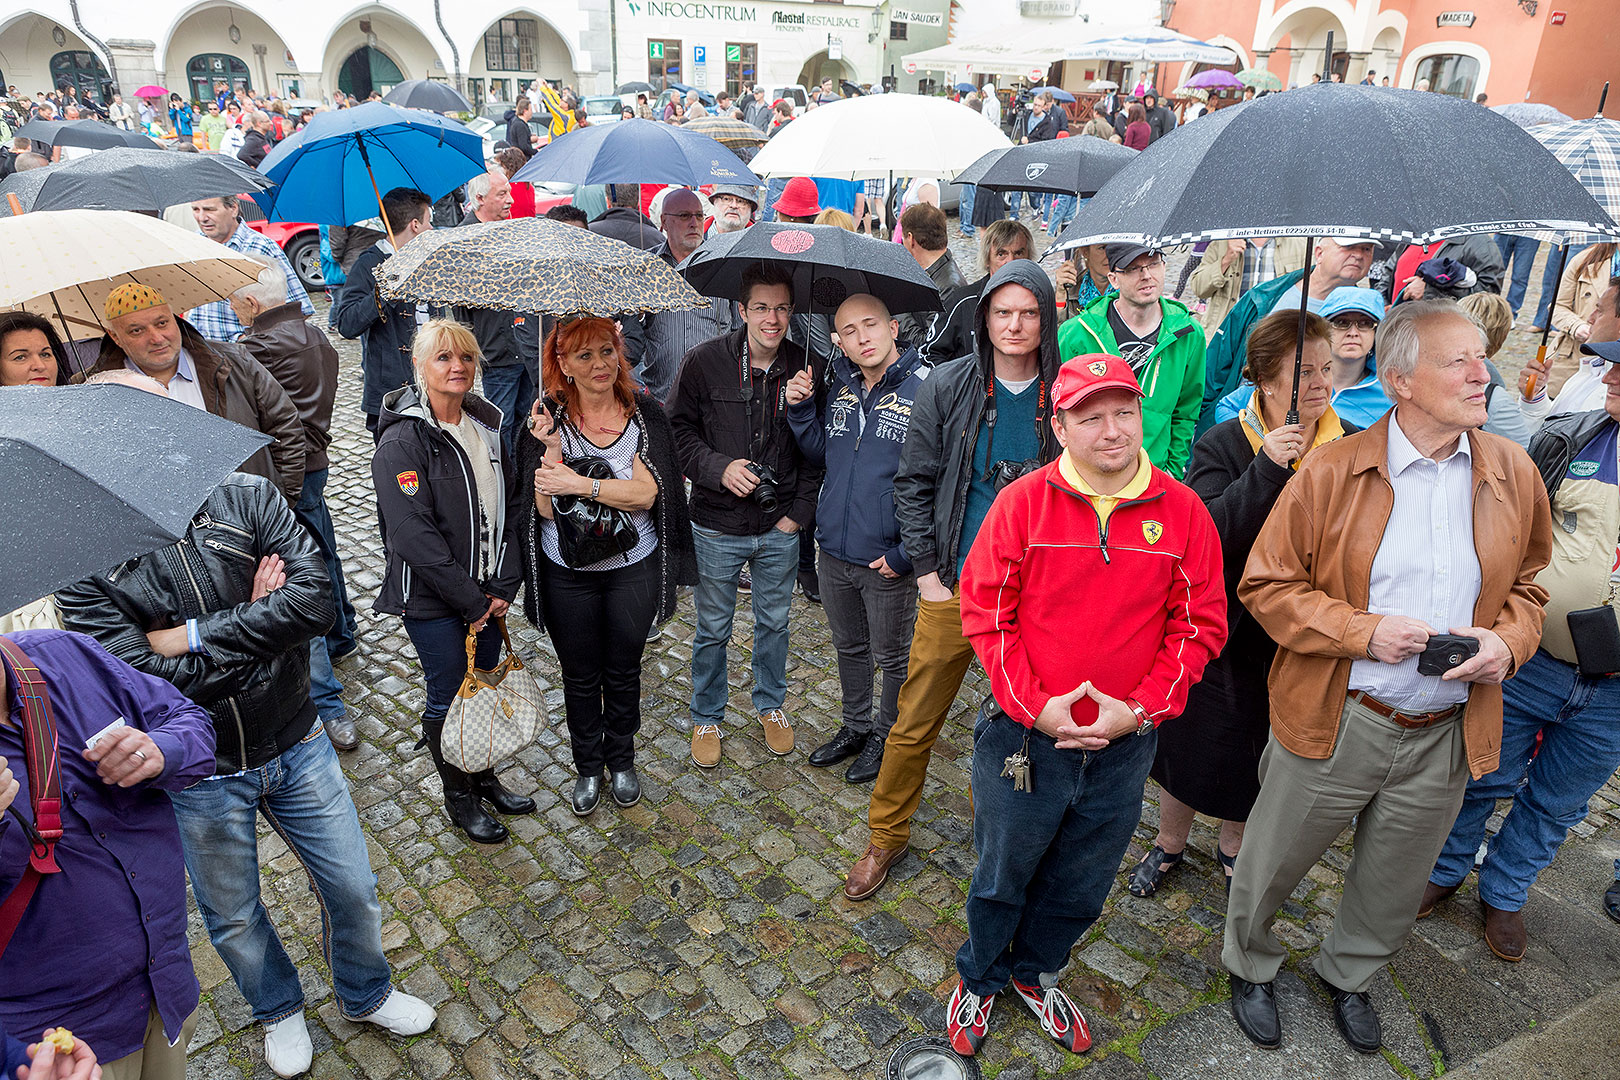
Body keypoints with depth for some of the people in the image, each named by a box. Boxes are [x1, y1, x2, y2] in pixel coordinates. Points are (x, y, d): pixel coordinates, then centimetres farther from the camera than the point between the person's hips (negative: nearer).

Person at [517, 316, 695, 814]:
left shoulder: (645, 413, -7)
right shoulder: (549, 419, -9)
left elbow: (645, 493, -17)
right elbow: (546, 508, -14)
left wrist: (581, 484, -25)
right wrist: (554, 450, -27)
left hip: (632, 569, 1)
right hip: (567, 573, 0)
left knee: (623, 672, 17)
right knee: (580, 676, 15)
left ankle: (622, 759, 41)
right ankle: (587, 766, 38)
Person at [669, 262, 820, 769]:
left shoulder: (805, 367, -4)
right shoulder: (704, 362, -9)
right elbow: (679, 431, -2)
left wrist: (799, 511, -2)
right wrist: (718, 467, -18)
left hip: (780, 528, 2)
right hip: (717, 526, -1)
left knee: (774, 622, 18)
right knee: (713, 629, 12)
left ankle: (771, 704, 42)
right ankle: (706, 717, 34)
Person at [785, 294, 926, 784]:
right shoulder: (837, 386, 3)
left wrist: (905, 553, -17)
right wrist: (801, 410, -3)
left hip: (888, 560, -5)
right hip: (834, 550, 6)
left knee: (891, 656, 15)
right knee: (849, 647, 23)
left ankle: (887, 737, 36)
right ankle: (855, 727, 43)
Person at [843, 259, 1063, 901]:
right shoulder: (947, 387, -4)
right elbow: (913, 482, 1)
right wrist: (927, 571, -4)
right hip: (954, 585, 0)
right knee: (915, 723, 7)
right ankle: (887, 837, 28)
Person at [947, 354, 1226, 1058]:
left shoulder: (1182, 511, -6)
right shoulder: (1023, 502, -11)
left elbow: (1200, 623, -2)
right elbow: (985, 608, -10)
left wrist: (1142, 709, -12)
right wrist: (1033, 705, -17)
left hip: (1124, 746, 2)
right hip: (1023, 737, -2)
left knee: (1079, 886, 23)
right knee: (1002, 874, 19)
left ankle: (1036, 973, 51)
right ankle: (979, 980, 47)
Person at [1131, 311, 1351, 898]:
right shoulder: (1223, 446, -12)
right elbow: (1204, 535, -26)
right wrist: (1266, 469, -32)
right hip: (1227, 630, -3)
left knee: (1264, 754, 20)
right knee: (1196, 743, 14)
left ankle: (1233, 844, 47)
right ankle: (1169, 842, 40)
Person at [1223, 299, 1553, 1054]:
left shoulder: (1513, 475, 1)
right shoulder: (1332, 472, -12)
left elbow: (1526, 586, 14)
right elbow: (1266, 584, -9)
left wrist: (1509, 640, -7)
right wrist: (1363, 630, -20)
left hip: (1446, 736, 4)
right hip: (1334, 726, -4)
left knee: (1393, 889, 22)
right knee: (1271, 865, 13)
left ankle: (1349, 976, 52)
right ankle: (1249, 966, 43)